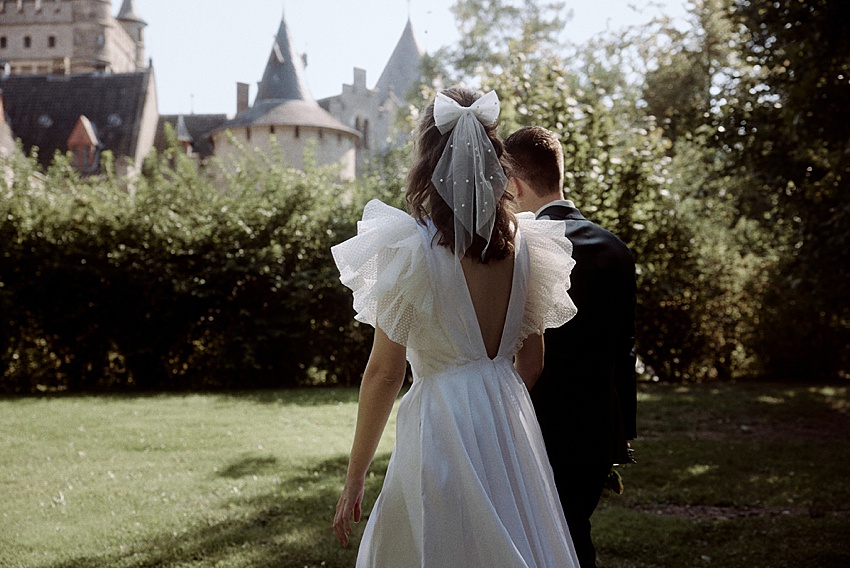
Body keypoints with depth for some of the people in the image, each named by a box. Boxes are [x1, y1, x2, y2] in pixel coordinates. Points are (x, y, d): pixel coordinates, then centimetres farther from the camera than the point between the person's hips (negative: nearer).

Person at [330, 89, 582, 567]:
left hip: (441, 422, -5)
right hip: (511, 416, 6)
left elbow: (384, 372, -11)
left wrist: (355, 479, -2)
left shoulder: (410, 249, -14)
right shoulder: (525, 243, 1)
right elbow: (532, 360, 9)